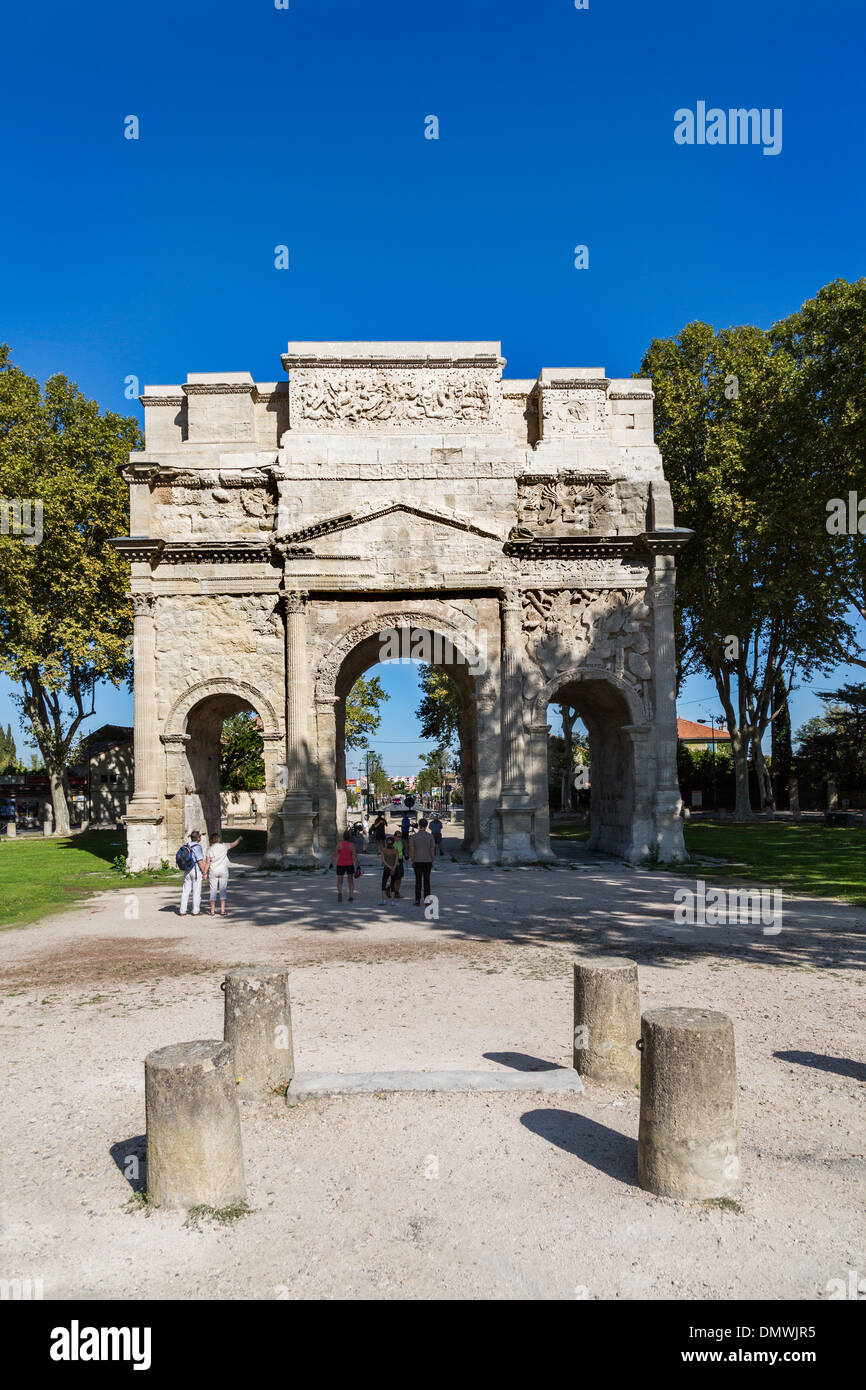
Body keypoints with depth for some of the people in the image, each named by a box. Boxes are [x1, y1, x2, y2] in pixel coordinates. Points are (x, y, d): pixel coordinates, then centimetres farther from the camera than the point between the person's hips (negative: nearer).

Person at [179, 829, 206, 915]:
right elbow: (200, 862, -18)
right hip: (197, 871, -7)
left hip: (187, 871, 7)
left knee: (186, 891, 9)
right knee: (196, 892, 1)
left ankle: (183, 911, 10)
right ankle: (196, 911, 5)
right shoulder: (197, 847, -16)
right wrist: (204, 873, -12)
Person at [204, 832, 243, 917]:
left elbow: (207, 862, -5)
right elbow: (234, 844, 11)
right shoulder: (224, 846, -3)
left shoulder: (210, 849, -3)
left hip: (213, 871, 0)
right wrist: (239, 838, 29)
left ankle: (212, 911, 7)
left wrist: (205, 873, 0)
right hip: (223, 870, 0)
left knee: (213, 891, 5)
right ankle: (222, 910, -1)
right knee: (222, 890, 3)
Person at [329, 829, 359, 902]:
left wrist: (331, 863, 1)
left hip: (340, 865, 0)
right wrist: (357, 867, -8)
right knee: (351, 881, 20)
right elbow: (355, 857, -12)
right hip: (350, 865, 0)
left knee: (340, 882, 11)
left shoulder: (339, 844, -10)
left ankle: (339, 892, -19)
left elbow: (335, 854, -10)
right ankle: (351, 897, 14)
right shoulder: (352, 845, -10)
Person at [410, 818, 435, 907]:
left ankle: (417, 901, 1)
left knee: (418, 881, 3)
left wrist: (412, 861, 6)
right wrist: (432, 861, 7)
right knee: (426, 881, 8)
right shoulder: (430, 836, -4)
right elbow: (432, 850, -3)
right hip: (427, 861, 0)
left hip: (417, 861, 0)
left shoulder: (414, 836, -4)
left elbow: (412, 850, -3)